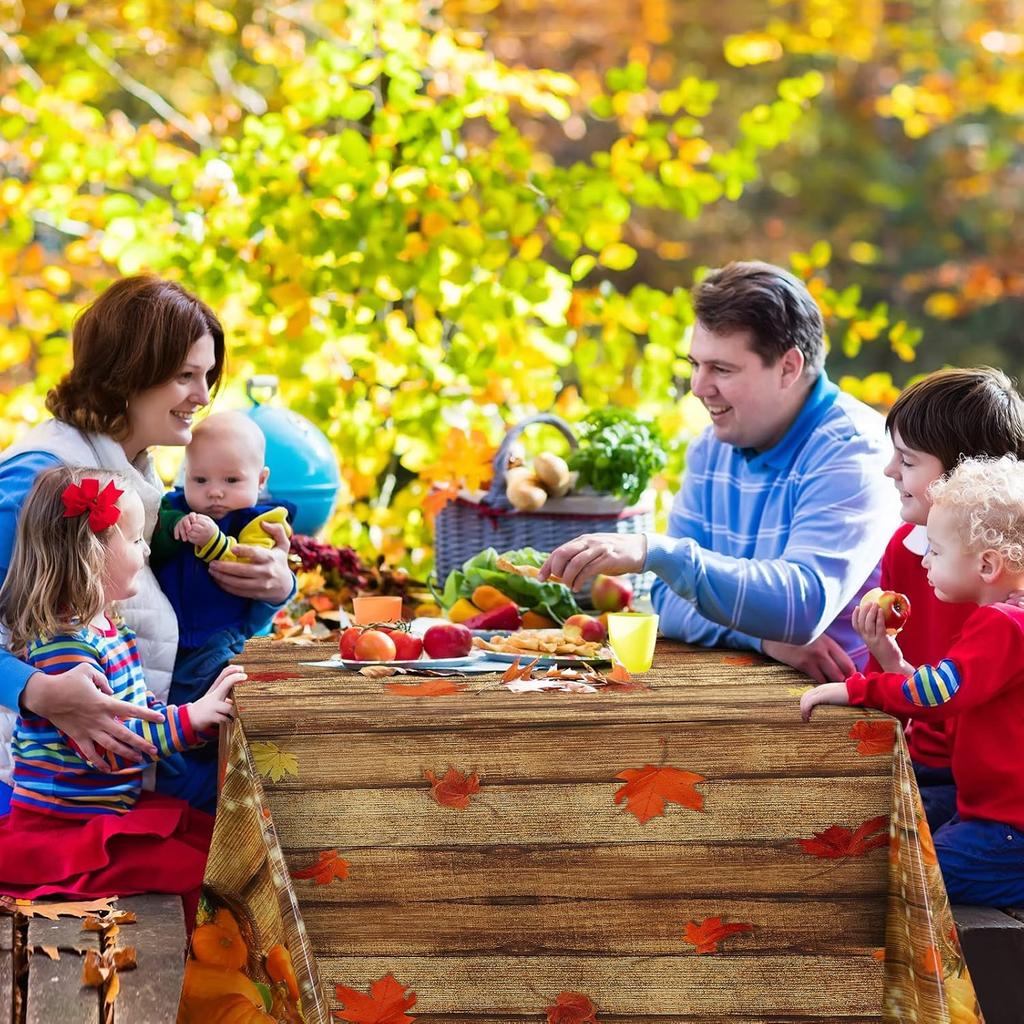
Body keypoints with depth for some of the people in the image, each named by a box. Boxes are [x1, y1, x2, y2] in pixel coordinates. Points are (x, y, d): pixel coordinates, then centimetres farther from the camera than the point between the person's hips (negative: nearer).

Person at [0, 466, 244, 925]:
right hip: (63, 829, -10)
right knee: (196, 870, -14)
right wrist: (191, 718, -27)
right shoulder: (63, 645, -25)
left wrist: (207, 708, 1)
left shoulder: (109, 627, 9)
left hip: (116, 805, 10)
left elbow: (140, 709, 16)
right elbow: (105, 745, -29)